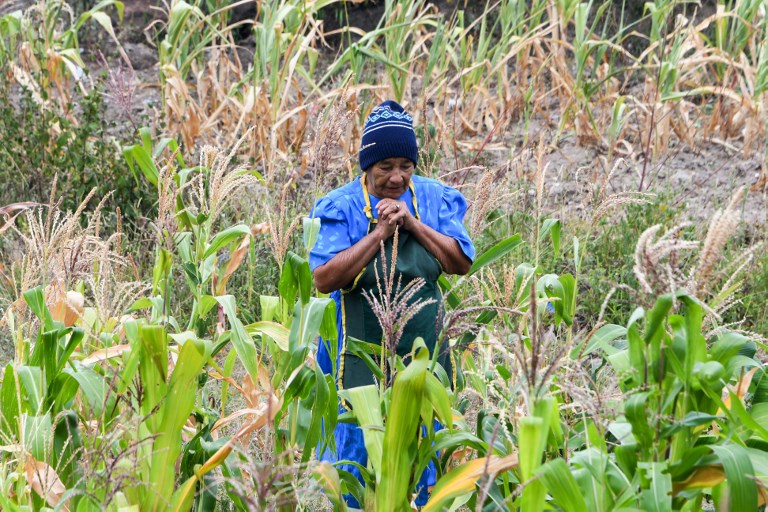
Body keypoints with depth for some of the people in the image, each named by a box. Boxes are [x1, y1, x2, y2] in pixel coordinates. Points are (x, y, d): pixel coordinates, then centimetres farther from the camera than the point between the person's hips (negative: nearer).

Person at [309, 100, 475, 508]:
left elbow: (462, 264, -3)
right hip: (362, 351, -3)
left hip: (424, 350, 3)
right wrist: (379, 233, -19)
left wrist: (413, 223, -13)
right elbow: (324, 279, -16)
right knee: (359, 445, -2)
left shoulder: (435, 199, 3)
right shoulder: (342, 207, -7)